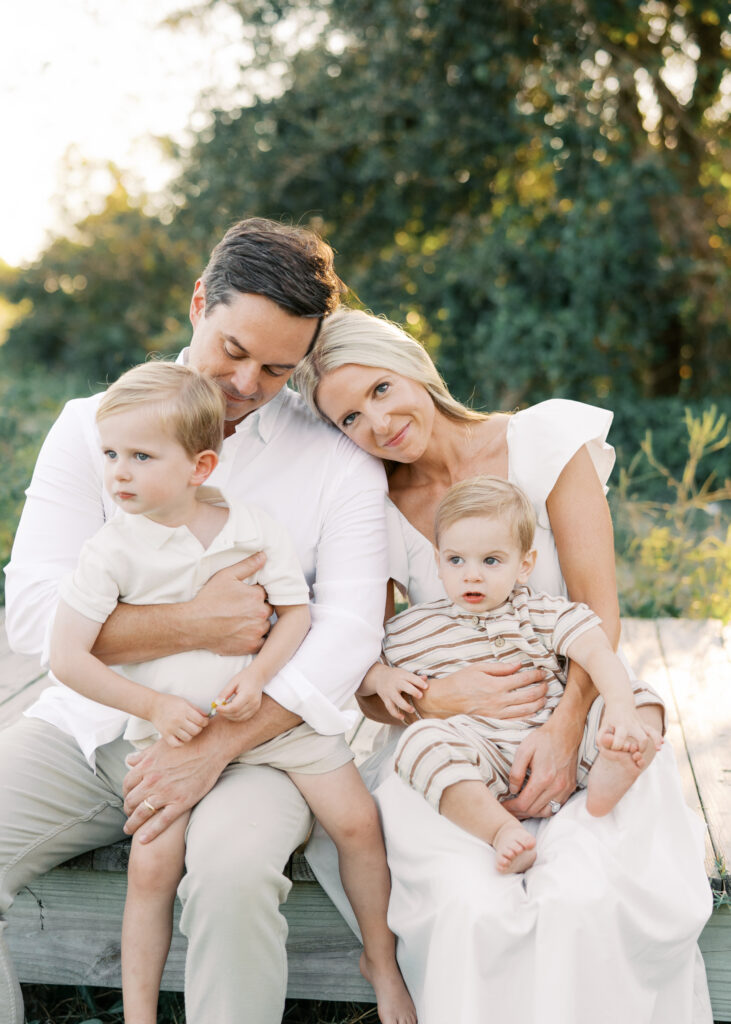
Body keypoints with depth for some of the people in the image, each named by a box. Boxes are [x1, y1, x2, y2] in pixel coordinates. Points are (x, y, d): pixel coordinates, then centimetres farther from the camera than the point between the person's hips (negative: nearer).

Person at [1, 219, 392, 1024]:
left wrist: (215, 745, -21)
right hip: (93, 726, 3)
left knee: (233, 874, -33)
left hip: (251, 738, -2)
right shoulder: (94, 426, 4)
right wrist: (194, 626, -19)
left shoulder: (337, 460, 1)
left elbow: (348, 633, -9)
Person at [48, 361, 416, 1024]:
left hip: (273, 704, 1)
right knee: (152, 863, -12)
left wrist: (258, 676, -18)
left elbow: (297, 611, -1)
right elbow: (67, 657, -10)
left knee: (357, 819, -4)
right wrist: (154, 706, -14)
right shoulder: (112, 549, -10)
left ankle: (382, 961, 19)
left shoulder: (253, 529, -5)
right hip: (171, 723, -1)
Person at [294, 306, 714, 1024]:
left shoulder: (546, 439, -3)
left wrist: (566, 729, -22)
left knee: (591, 897, -30)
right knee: (470, 906, -29)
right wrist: (438, 698, -22)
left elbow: (598, 607, -7)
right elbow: (367, 689, 1)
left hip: (581, 715, 0)